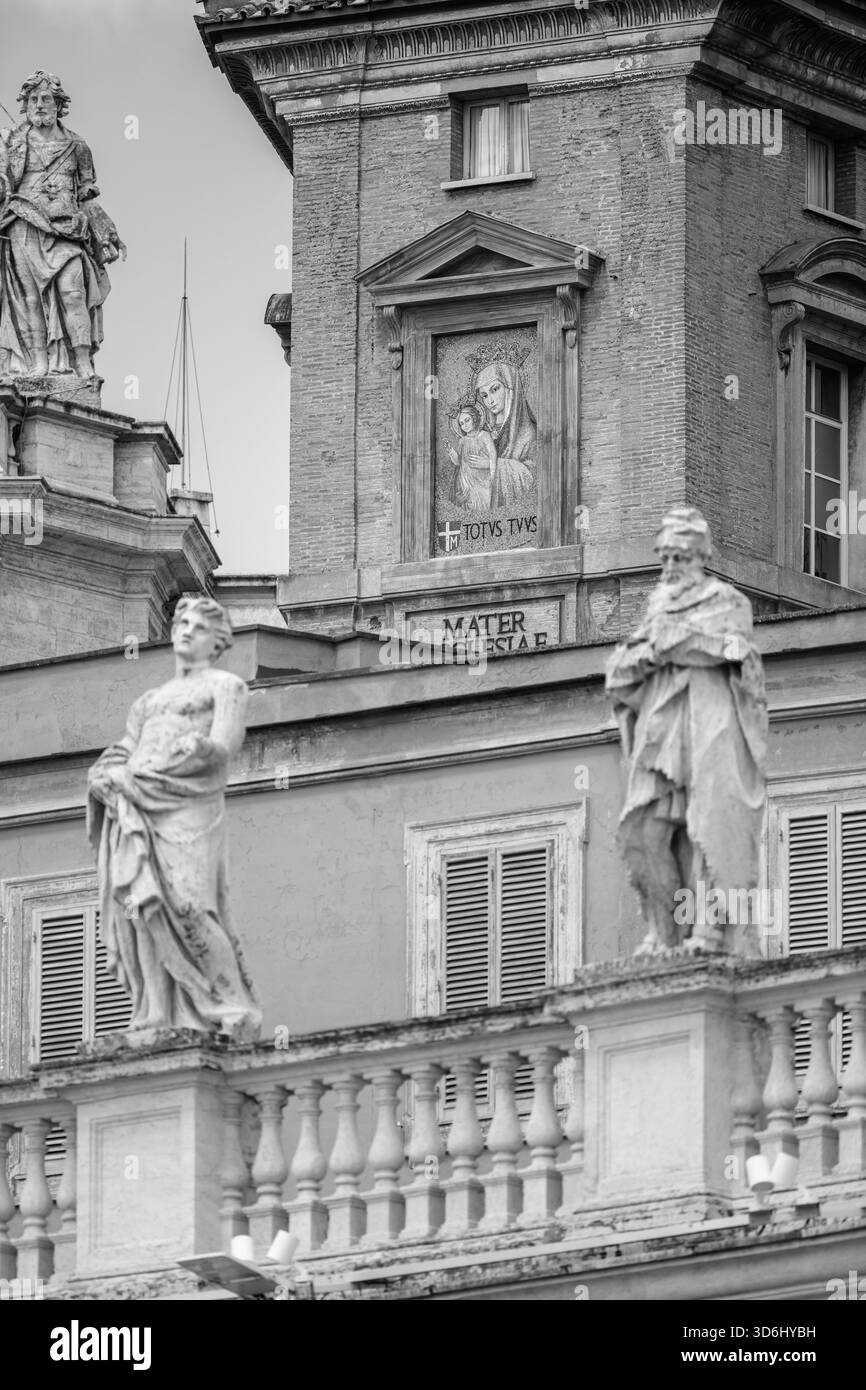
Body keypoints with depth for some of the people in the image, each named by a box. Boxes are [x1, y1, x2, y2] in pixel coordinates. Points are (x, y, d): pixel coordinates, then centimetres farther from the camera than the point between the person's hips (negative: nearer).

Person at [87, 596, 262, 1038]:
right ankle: (156, 1020, -14)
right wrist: (107, 779, -6)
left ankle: (233, 1014, -19)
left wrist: (141, 776, -9)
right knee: (137, 910, -10)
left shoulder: (225, 686, 11)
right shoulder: (150, 701, 30)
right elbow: (118, 757, 20)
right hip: (135, 816, 6)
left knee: (183, 907, -22)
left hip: (188, 808, -6)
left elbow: (221, 748, -4)